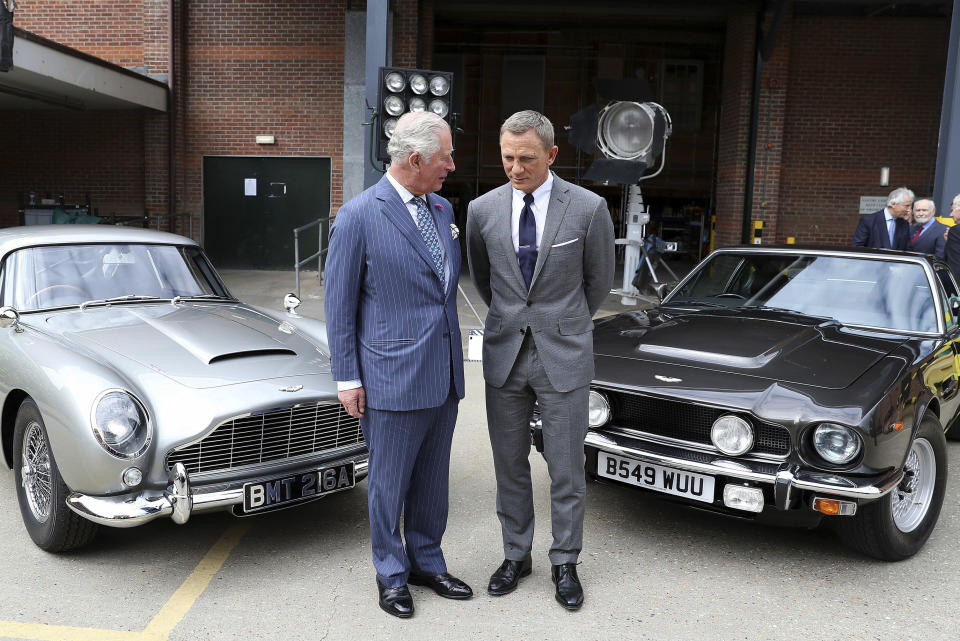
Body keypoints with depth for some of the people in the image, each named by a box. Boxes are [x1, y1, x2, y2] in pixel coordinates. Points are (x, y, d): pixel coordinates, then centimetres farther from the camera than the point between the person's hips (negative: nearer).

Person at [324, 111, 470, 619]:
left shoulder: (442, 209, 8)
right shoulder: (357, 216, -11)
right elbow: (339, 304, -7)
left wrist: (454, 361, 15)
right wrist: (347, 378, -8)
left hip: (444, 376, 6)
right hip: (393, 377, -6)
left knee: (432, 481, 18)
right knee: (389, 483, 10)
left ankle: (426, 562, 36)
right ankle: (391, 574, 29)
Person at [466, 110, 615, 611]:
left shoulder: (588, 208, -8)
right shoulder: (482, 210, -1)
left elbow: (599, 282, 6)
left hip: (563, 356, -2)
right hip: (504, 355, 3)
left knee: (566, 469, 7)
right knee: (509, 465, 12)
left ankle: (565, 563, 25)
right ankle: (516, 555, 30)